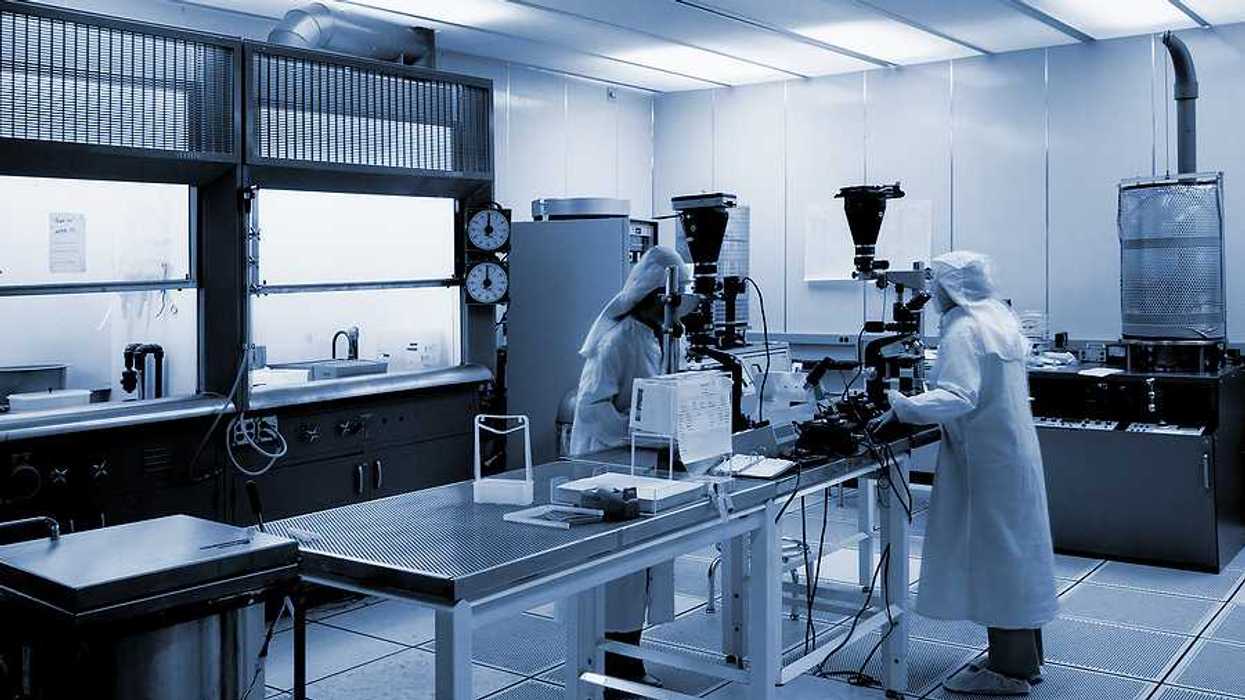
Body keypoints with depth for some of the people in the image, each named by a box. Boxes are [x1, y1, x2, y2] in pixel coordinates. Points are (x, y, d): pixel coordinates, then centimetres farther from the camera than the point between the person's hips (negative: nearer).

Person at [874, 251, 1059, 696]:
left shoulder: (963, 331, -19)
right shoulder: (1001, 317, 11)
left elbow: (957, 397, -30)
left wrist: (902, 407, -35)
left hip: (988, 461, -10)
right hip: (1015, 452, 10)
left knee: (994, 557, -2)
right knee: (1015, 551, 16)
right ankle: (1024, 657, 27)